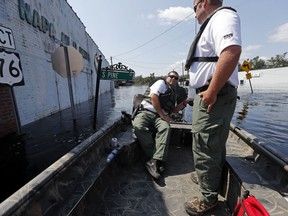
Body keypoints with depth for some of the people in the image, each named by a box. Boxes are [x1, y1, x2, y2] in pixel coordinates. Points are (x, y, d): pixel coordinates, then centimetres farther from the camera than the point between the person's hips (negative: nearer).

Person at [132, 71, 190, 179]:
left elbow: (172, 109, 30)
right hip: (146, 112, -4)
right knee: (138, 127, -35)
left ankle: (154, 161, -38)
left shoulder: (174, 94, 28)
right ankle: (158, 159, -31)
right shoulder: (161, 83, 9)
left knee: (165, 128, -31)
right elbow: (154, 97, -7)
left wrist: (183, 103, 14)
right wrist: (162, 115, -9)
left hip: (160, 116, 4)